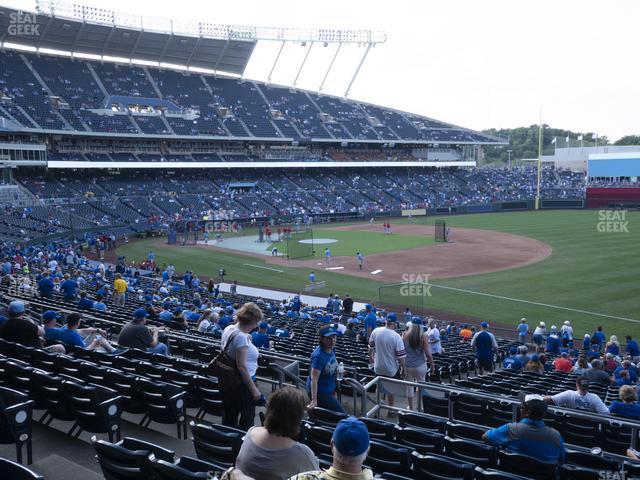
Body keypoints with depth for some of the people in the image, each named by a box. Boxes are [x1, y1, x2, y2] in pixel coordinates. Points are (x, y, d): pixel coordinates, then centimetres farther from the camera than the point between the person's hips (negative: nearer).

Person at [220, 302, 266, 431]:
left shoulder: (228, 329, 1)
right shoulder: (241, 337, -25)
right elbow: (242, 367, -26)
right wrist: (254, 389, -21)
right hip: (242, 383, -9)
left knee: (229, 416, 20)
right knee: (247, 417, 9)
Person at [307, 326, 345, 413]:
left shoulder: (331, 350, 0)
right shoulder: (319, 356, -27)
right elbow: (314, 379, -31)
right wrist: (314, 400, -36)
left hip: (329, 391, 8)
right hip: (319, 392, -8)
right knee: (341, 415, -6)